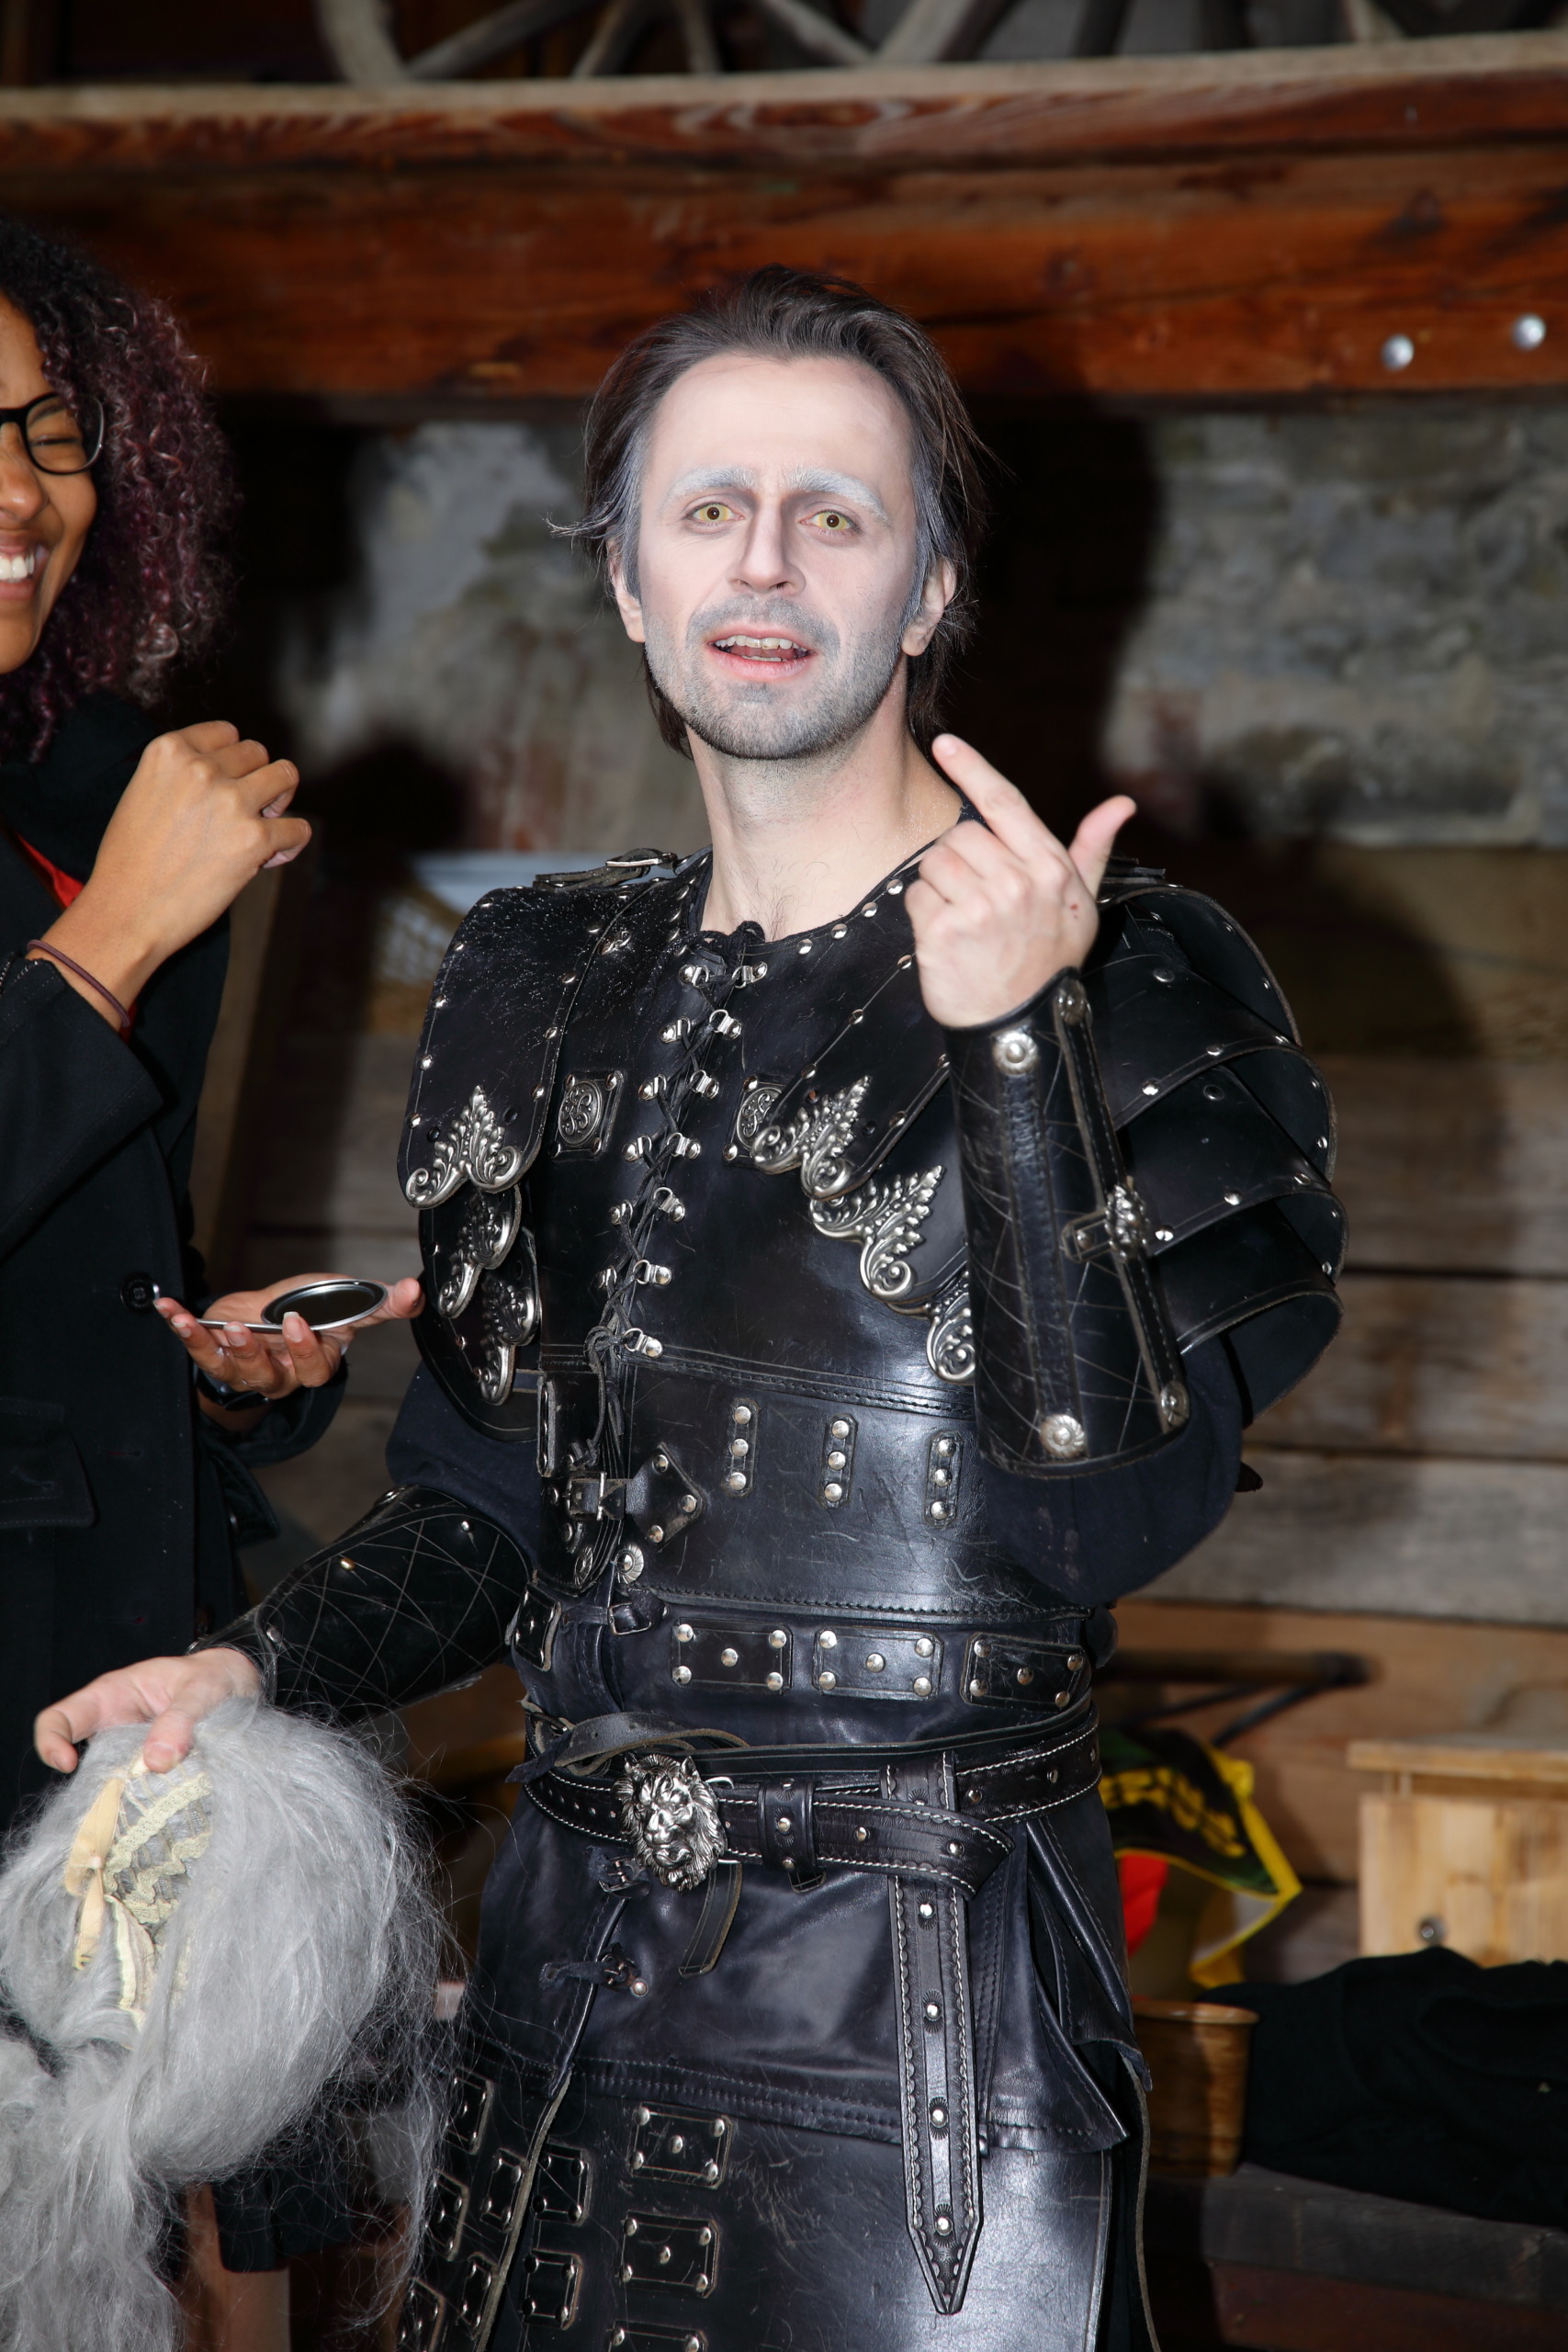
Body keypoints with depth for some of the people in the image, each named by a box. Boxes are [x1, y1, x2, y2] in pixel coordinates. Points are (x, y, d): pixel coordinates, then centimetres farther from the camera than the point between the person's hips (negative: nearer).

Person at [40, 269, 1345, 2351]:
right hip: (571, 1951, 5)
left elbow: (1106, 1520, -19)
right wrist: (256, 1670, -1)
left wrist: (1016, 1042, -25)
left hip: (925, 2011, -5)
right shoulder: (544, 984, 8)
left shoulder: (1134, 980, -8)